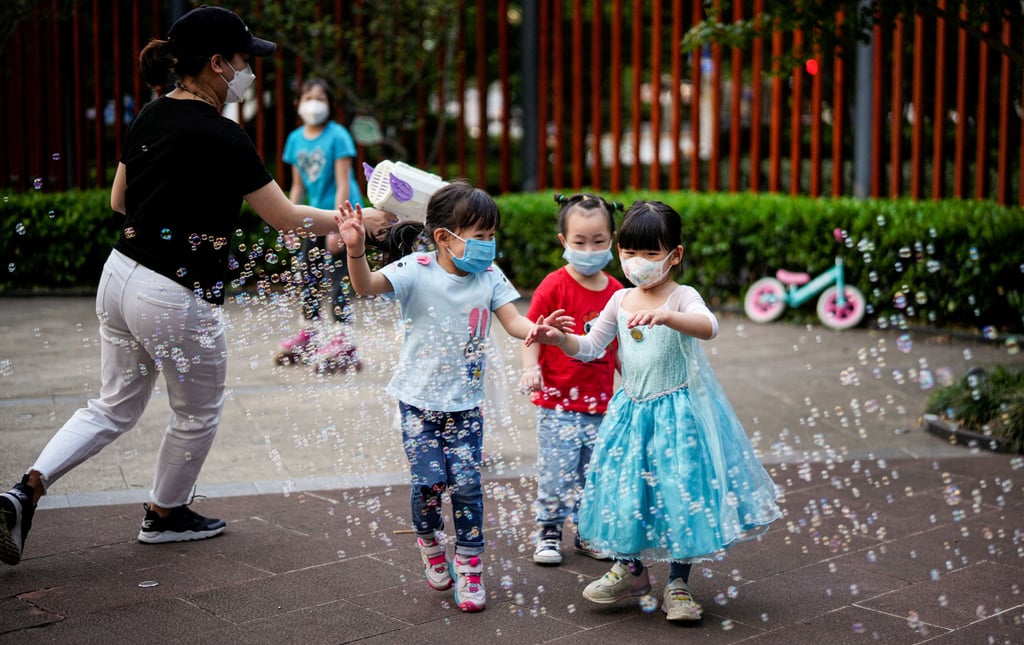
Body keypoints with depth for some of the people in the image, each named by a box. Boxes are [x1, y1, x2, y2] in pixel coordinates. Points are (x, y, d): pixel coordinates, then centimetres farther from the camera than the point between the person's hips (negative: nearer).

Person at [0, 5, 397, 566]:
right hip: (176, 297, -8)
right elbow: (288, 218, -12)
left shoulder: (150, 116, 5)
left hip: (120, 276, 8)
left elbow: (118, 200, 15)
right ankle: (164, 516, 35)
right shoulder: (221, 136, -18)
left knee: (114, 408, 19)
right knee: (198, 413, 18)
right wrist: (360, 221, -1)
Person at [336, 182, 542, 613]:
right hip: (419, 398, -2)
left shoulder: (489, 277, -3)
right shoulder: (417, 270, -14)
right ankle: (430, 543, 25)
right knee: (428, 480, -8)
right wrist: (355, 250, -47)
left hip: (466, 401, 2)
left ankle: (469, 566, 13)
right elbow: (366, 286, -27)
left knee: (466, 482, -4)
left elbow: (514, 323, -8)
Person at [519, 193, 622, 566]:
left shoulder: (615, 291, 5)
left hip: (600, 401, 4)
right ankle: (548, 531, 16)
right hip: (558, 399, -4)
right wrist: (530, 367, -24)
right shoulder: (555, 286, -9)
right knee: (555, 469, -1)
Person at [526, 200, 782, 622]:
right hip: (632, 410, 5)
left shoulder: (682, 298, -12)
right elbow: (590, 348, 13)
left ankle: (678, 584, 16)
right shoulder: (621, 301, 6)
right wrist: (559, 339, -7)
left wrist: (664, 316, -51)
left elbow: (708, 327, -34)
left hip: (678, 413, -5)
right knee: (625, 487, 9)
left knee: (681, 490, -1)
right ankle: (630, 570, 31)